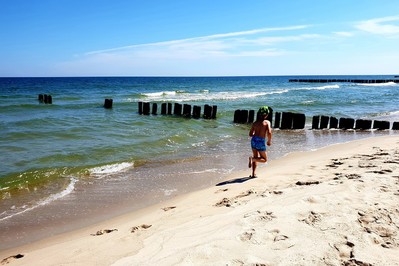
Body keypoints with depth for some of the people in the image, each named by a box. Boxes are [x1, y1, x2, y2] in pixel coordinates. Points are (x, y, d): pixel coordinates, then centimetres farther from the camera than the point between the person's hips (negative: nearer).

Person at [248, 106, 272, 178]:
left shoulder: (255, 123, 5)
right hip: (261, 142, -5)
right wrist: (269, 141, -3)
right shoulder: (267, 122, -8)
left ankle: (253, 174, 17)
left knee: (256, 157, 21)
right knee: (264, 159, 13)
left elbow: (250, 134, 7)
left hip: (254, 140, 5)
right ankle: (252, 158, -14)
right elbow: (269, 133, -19)